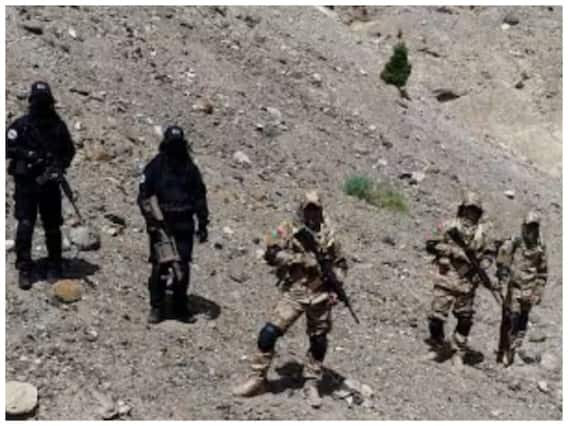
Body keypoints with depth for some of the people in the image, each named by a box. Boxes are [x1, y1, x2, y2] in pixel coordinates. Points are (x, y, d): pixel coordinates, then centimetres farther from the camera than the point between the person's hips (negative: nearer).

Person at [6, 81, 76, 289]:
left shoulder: (58, 125, 6)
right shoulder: (21, 124, -1)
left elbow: (69, 150, 13)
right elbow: (8, 147, -3)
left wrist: (60, 164, -5)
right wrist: (28, 155, -16)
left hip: (50, 183, 2)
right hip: (26, 181, -2)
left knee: (52, 226, 8)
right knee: (25, 225, -7)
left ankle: (54, 268, 21)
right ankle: (24, 270, 0)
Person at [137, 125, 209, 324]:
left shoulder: (190, 168, 9)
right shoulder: (155, 166, 1)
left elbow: (200, 197, 13)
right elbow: (144, 195, 1)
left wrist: (203, 224, 8)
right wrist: (151, 220, -11)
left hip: (184, 225, 2)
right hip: (161, 224, -2)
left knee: (183, 267, 3)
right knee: (159, 266, -4)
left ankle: (181, 307, 15)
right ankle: (156, 307, 8)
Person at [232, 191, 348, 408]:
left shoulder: (327, 234, 7)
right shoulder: (287, 230, 0)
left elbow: (340, 264, 14)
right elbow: (271, 253, -9)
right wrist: (299, 258, -19)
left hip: (321, 295, 2)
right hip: (294, 292, -2)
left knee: (319, 342, 8)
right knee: (269, 333, -12)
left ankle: (312, 384, 25)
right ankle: (257, 378, 1)